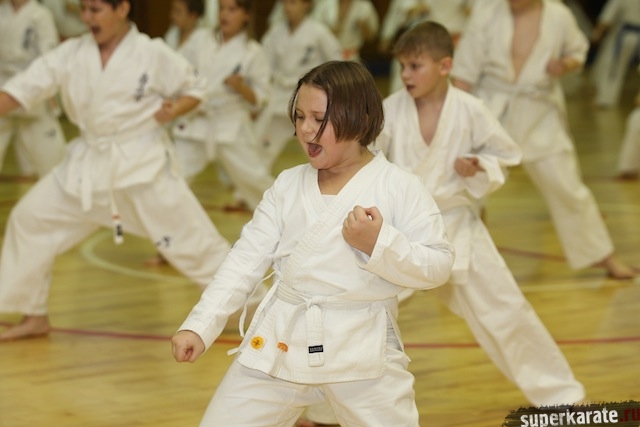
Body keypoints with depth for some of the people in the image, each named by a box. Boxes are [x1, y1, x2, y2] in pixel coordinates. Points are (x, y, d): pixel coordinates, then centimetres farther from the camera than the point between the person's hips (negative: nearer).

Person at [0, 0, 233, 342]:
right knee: (30, 219, 2)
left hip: (143, 163, -4)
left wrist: (173, 111, -19)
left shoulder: (153, 54, -10)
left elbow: (194, 90, 0)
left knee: (189, 235, -4)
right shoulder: (71, 54, -2)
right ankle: (34, 316, 16)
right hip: (88, 164, 5)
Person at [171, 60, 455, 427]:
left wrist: (379, 243, -23)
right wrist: (200, 325, -3)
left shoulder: (399, 187, -7)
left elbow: (438, 265, -8)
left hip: (363, 347, -4)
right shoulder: (288, 185, 5)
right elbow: (247, 258, 5)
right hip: (281, 341, 4)